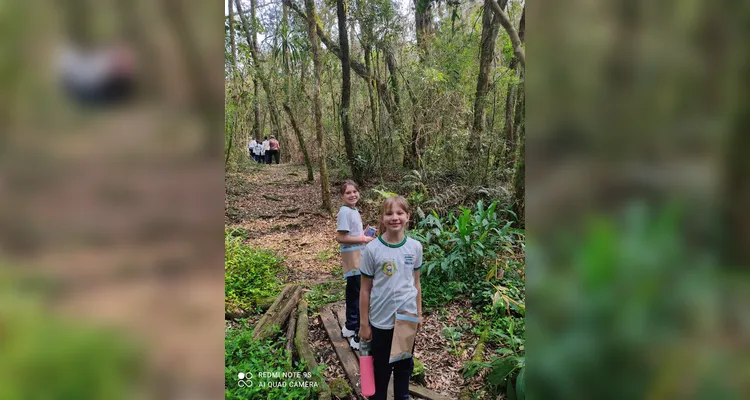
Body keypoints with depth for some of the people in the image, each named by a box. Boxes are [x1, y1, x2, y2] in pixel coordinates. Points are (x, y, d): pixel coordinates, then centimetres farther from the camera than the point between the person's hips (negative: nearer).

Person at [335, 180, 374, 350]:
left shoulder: (353, 210, 12)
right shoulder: (344, 212, -18)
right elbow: (340, 238, -23)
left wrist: (365, 233, 2)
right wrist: (363, 239, -17)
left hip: (357, 260, 10)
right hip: (353, 261, -10)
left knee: (353, 294, 19)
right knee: (361, 296, -5)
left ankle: (350, 327, 34)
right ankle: (360, 336, 3)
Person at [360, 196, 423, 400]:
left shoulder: (415, 247, -7)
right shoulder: (372, 249, -16)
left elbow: (416, 283, 5)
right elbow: (365, 289, -9)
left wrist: (419, 313, 10)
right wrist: (364, 324, -5)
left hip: (408, 318, 3)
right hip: (381, 321, -3)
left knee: (404, 364, 21)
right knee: (381, 367, 15)